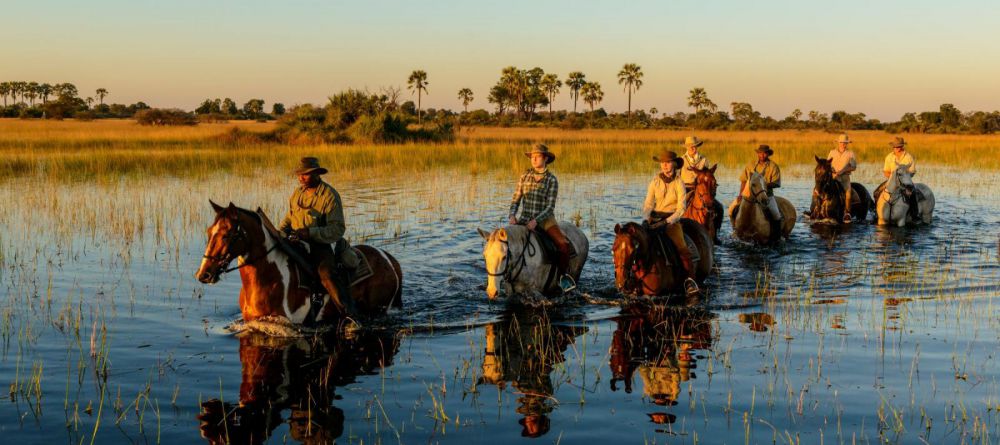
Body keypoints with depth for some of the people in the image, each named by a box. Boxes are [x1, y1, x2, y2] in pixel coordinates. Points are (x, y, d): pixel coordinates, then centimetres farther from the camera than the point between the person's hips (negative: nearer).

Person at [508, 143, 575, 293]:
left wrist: (536, 221, -22)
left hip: (545, 219, -3)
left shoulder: (552, 180, -2)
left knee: (563, 244, -26)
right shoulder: (525, 177, 7)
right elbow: (515, 200, 9)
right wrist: (512, 215, -10)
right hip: (525, 219, 3)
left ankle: (563, 274, -3)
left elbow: (550, 207, -8)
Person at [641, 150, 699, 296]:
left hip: (672, 219, -2)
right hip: (654, 218, 3)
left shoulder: (679, 183, 0)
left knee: (682, 248, -21)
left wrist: (669, 221, -20)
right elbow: (648, 203, 5)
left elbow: (681, 208, -5)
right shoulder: (655, 182, 7)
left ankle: (690, 279, -22)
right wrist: (647, 217, -14)